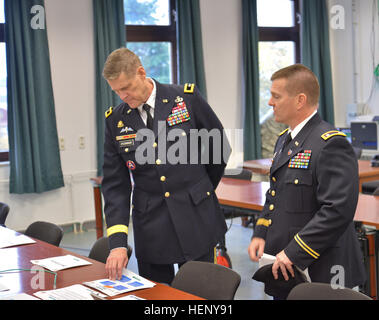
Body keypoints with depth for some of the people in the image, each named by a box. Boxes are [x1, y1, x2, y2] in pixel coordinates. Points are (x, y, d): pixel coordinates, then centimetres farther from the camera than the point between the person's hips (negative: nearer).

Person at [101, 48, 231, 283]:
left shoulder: (187, 98, -6)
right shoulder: (116, 120, 0)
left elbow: (219, 148, 5)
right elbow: (115, 184, -1)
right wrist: (118, 242, -11)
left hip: (195, 222, -2)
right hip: (150, 229, 2)